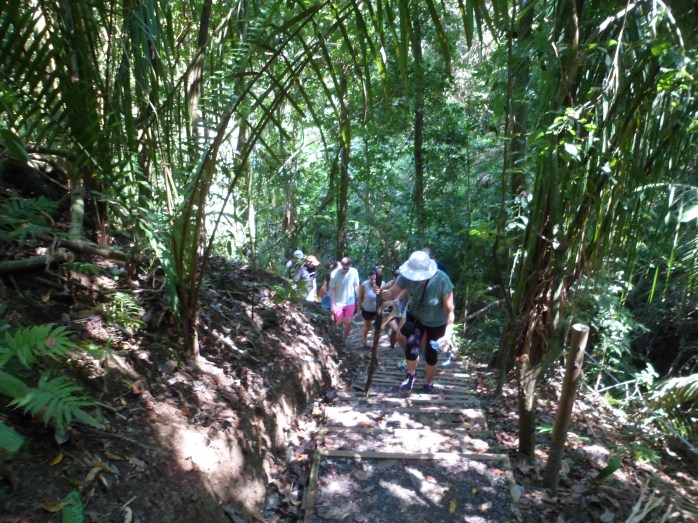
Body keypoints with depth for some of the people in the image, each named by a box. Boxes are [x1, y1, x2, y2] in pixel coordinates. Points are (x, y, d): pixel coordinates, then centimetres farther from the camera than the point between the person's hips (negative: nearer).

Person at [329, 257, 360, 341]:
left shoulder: (354, 272, -14)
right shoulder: (335, 274, -22)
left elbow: (356, 286, 0)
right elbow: (331, 289, -14)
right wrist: (332, 304, -14)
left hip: (350, 302, 3)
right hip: (338, 303, -3)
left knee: (348, 323, 13)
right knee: (338, 323, 10)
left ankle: (344, 340, 34)